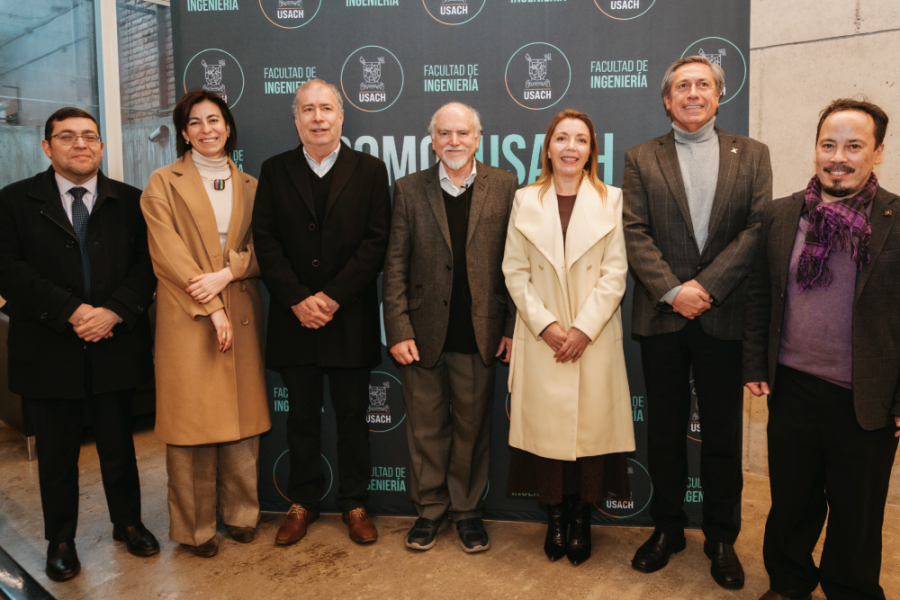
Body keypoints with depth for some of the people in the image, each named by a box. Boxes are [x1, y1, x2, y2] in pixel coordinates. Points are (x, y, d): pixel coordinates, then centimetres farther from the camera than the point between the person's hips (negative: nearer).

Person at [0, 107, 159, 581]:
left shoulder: (130, 201, 5)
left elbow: (148, 264, -2)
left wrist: (114, 311, -17)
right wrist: (71, 311, -18)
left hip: (115, 345, 1)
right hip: (48, 351, 0)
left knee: (118, 444, 14)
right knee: (56, 452, 12)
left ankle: (128, 523, 33)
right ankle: (60, 541, 29)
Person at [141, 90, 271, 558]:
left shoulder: (248, 185, 14)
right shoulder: (164, 183, 4)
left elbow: (260, 250, 6)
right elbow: (168, 254, -6)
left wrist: (225, 273, -13)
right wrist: (212, 309, -12)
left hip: (241, 313, 3)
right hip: (186, 316, -3)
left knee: (243, 414, 6)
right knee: (192, 418, 1)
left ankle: (241, 513, 22)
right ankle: (194, 527, 15)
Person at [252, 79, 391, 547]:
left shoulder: (369, 170, 3)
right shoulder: (275, 171, 7)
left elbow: (376, 241, -5)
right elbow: (265, 241, 0)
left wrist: (332, 297, -13)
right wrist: (298, 300, -11)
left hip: (350, 319, -1)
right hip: (293, 316, 1)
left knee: (352, 416, 8)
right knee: (301, 416, 11)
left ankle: (354, 504, 23)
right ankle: (302, 503, 27)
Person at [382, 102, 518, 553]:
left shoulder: (504, 187, 3)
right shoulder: (409, 190, 4)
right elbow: (395, 266, 1)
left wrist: (511, 328, -3)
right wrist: (399, 331, -6)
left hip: (479, 336, 0)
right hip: (424, 334, 1)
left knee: (473, 427, 12)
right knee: (426, 427, 11)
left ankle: (468, 510, 30)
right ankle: (429, 509, 30)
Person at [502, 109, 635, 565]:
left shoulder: (611, 201, 4)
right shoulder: (525, 201, 7)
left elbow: (615, 273, -2)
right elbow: (515, 272, 2)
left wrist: (584, 328, -11)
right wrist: (546, 325, -8)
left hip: (595, 337, 0)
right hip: (541, 339, 1)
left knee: (591, 424, 3)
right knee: (546, 426, 5)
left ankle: (581, 518, 21)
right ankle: (556, 516, 22)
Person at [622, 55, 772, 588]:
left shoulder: (752, 155, 8)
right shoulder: (641, 159, 7)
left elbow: (758, 228, -3)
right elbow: (636, 233, -3)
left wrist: (705, 286, -13)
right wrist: (673, 290, -14)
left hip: (725, 318, 0)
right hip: (663, 318, 0)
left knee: (724, 434, 9)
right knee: (665, 431, 10)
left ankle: (722, 538, 27)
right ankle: (668, 529, 28)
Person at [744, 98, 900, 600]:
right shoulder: (781, 215, 2)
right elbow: (761, 295, 7)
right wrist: (755, 364, 5)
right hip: (793, 389, 3)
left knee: (857, 513, 16)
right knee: (790, 501, 18)